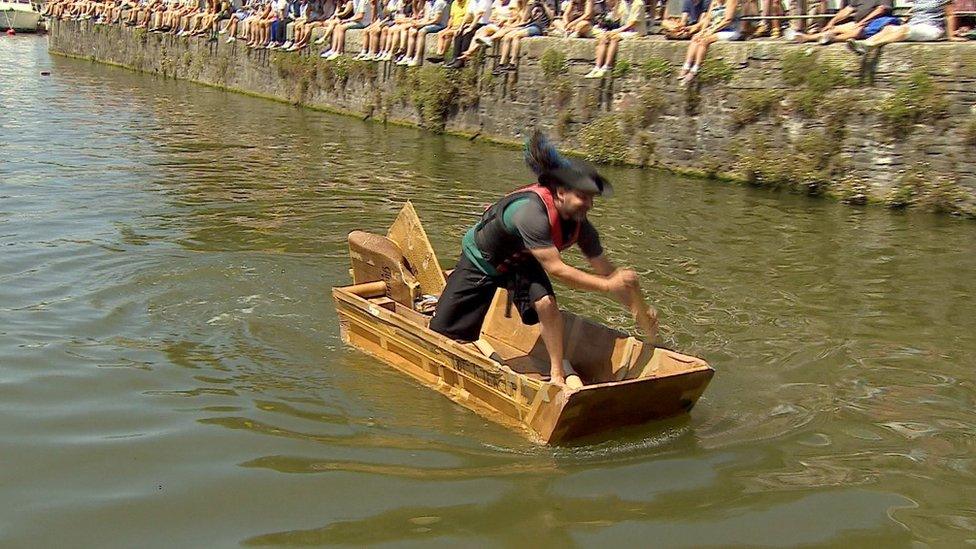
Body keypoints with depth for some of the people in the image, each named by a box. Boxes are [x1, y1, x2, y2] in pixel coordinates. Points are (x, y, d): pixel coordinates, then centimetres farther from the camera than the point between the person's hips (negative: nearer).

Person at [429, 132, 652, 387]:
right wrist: (607, 285, -41)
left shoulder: (580, 226, -18)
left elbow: (606, 270, -9)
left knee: (546, 303, -26)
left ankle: (557, 374, -10)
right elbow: (556, 269, -41)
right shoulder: (531, 211, -41)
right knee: (444, 332, 1)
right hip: (481, 259, -5)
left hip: (520, 263, 5)